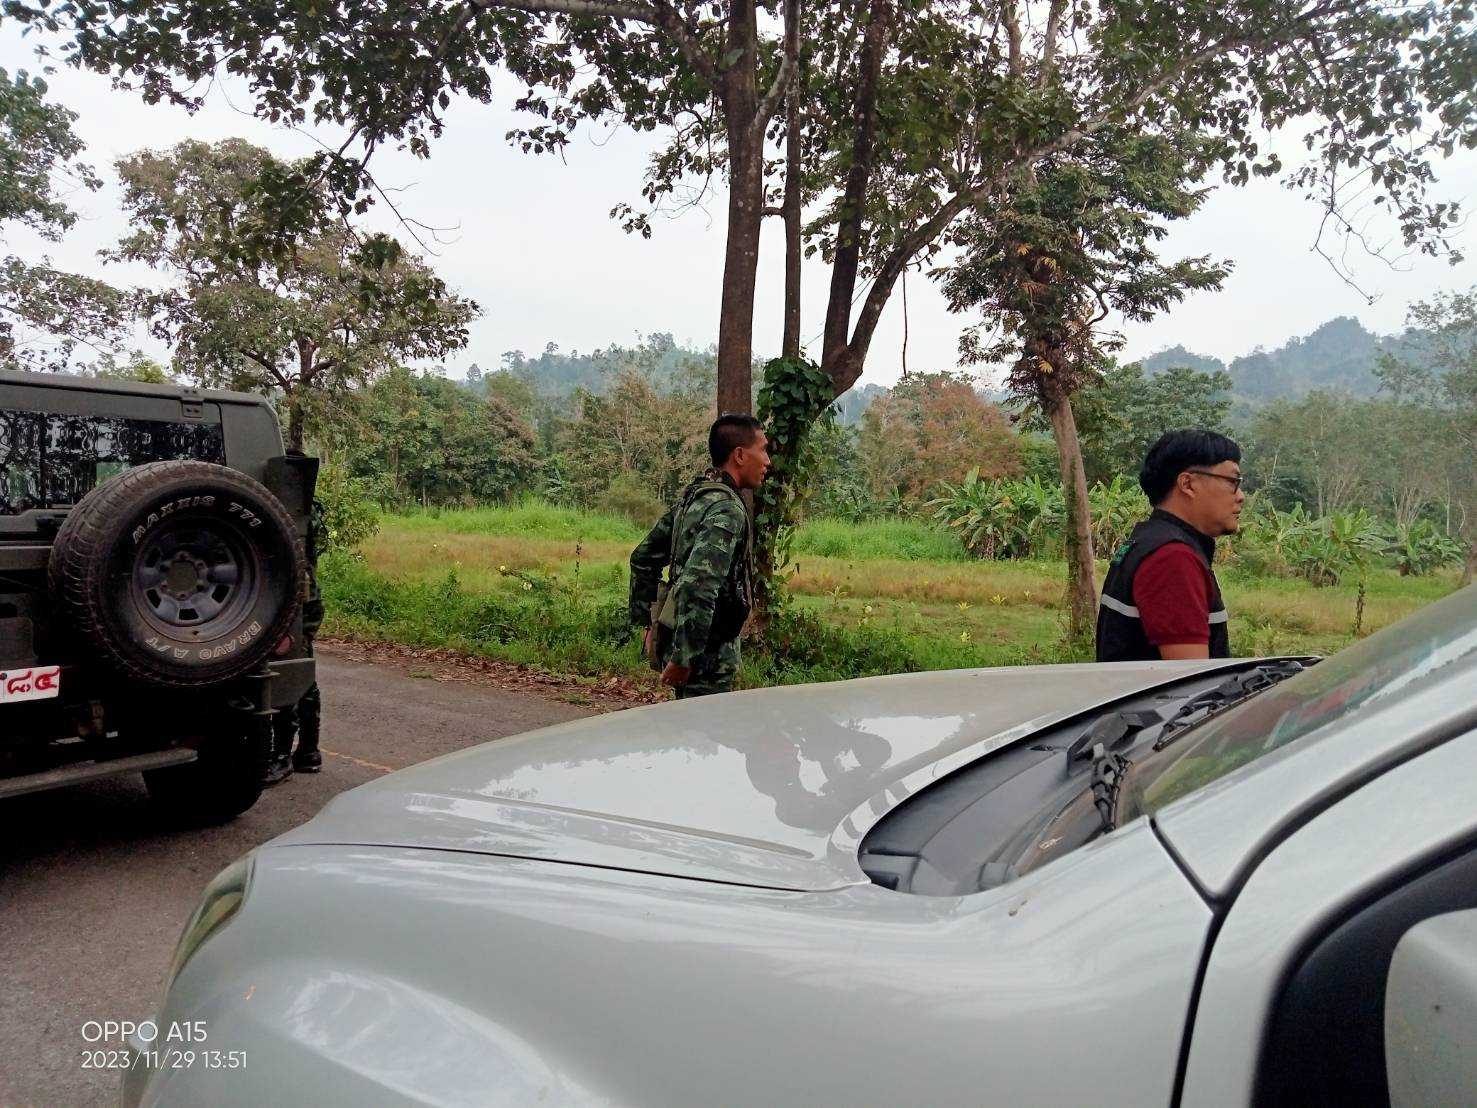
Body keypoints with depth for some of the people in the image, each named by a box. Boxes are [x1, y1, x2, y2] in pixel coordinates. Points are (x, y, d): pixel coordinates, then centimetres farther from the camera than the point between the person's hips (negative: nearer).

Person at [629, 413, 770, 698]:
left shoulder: (692, 496, 10)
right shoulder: (727, 509, -20)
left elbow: (643, 559, 17)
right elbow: (698, 586, -31)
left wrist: (650, 623, 21)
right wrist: (684, 658, -26)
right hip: (707, 653, -9)